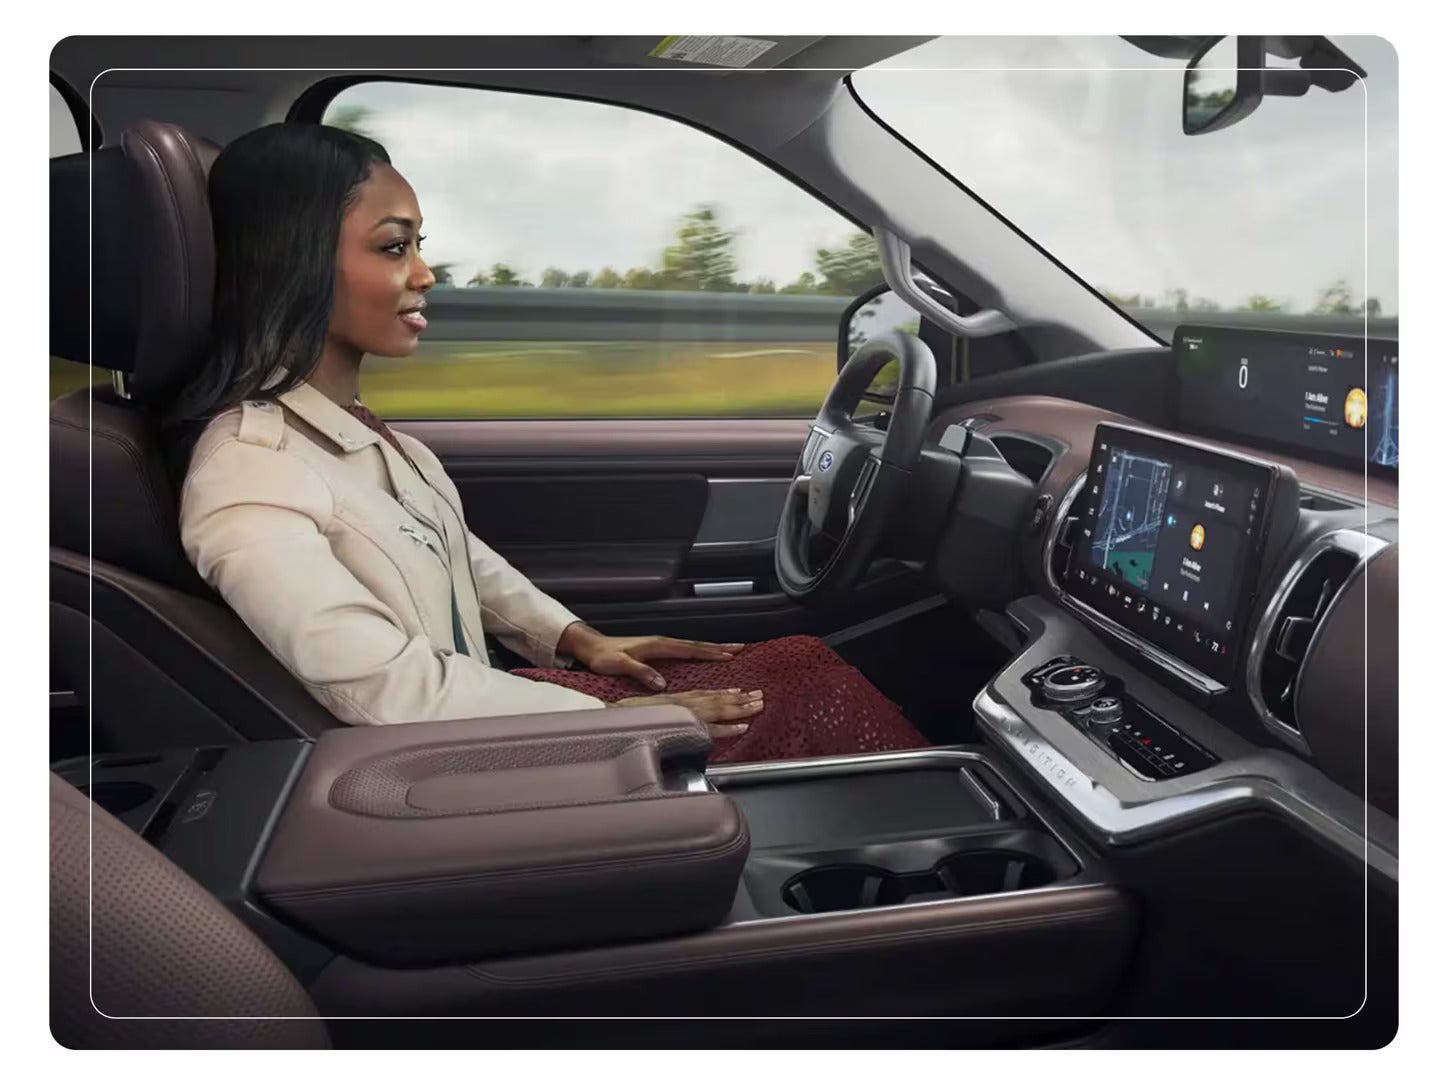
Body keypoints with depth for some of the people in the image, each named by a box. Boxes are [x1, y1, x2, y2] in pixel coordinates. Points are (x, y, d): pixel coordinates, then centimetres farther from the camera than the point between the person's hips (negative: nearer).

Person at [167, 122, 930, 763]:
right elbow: (395, 693, -25)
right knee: (803, 684, -10)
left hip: (473, 709, 8)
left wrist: (575, 638, 5)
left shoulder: (341, 420, 5)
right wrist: (620, 720, -18)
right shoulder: (248, 477, -22)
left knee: (796, 668, -2)